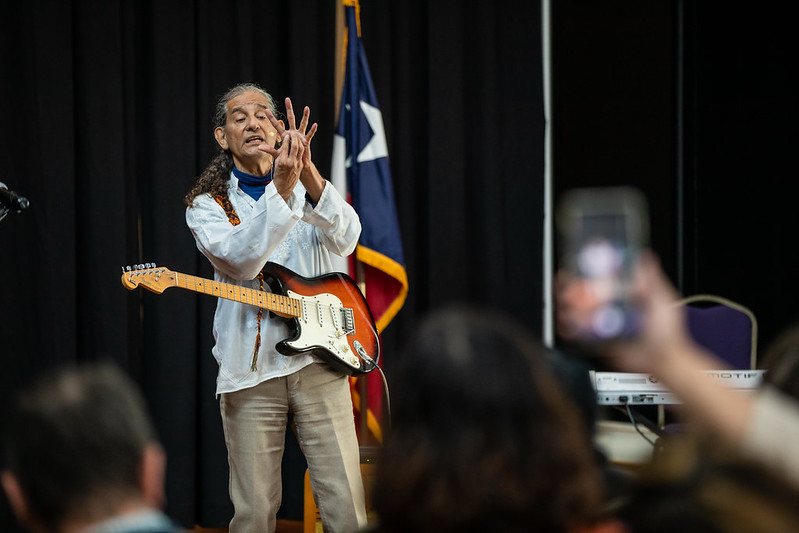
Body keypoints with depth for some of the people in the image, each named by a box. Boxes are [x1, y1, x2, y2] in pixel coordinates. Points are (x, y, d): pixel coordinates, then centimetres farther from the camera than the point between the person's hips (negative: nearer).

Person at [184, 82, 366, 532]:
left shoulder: (307, 188, 12)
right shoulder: (207, 206, 7)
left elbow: (345, 240, -11)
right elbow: (241, 260, -15)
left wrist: (308, 174, -27)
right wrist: (282, 191, -27)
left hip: (319, 360, 1)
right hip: (249, 372, -1)